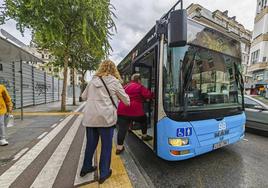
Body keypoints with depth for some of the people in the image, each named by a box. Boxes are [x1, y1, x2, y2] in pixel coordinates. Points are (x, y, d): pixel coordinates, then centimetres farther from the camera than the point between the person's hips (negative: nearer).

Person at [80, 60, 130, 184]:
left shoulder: (93, 81, 12)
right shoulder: (114, 81, -1)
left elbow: (83, 96, 23)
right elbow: (126, 100, 4)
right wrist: (127, 102, 26)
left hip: (90, 117, 5)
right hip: (105, 117, -5)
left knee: (90, 143, 21)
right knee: (106, 146, 11)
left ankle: (86, 168, 40)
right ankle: (103, 174, 25)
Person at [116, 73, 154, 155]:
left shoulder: (126, 86, 19)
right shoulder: (140, 87, -1)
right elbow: (148, 95, -5)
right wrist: (153, 94, 15)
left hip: (122, 111, 5)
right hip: (135, 110, -5)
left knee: (122, 128, 5)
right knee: (144, 119, 24)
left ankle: (119, 147, 9)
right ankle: (144, 136, 41)